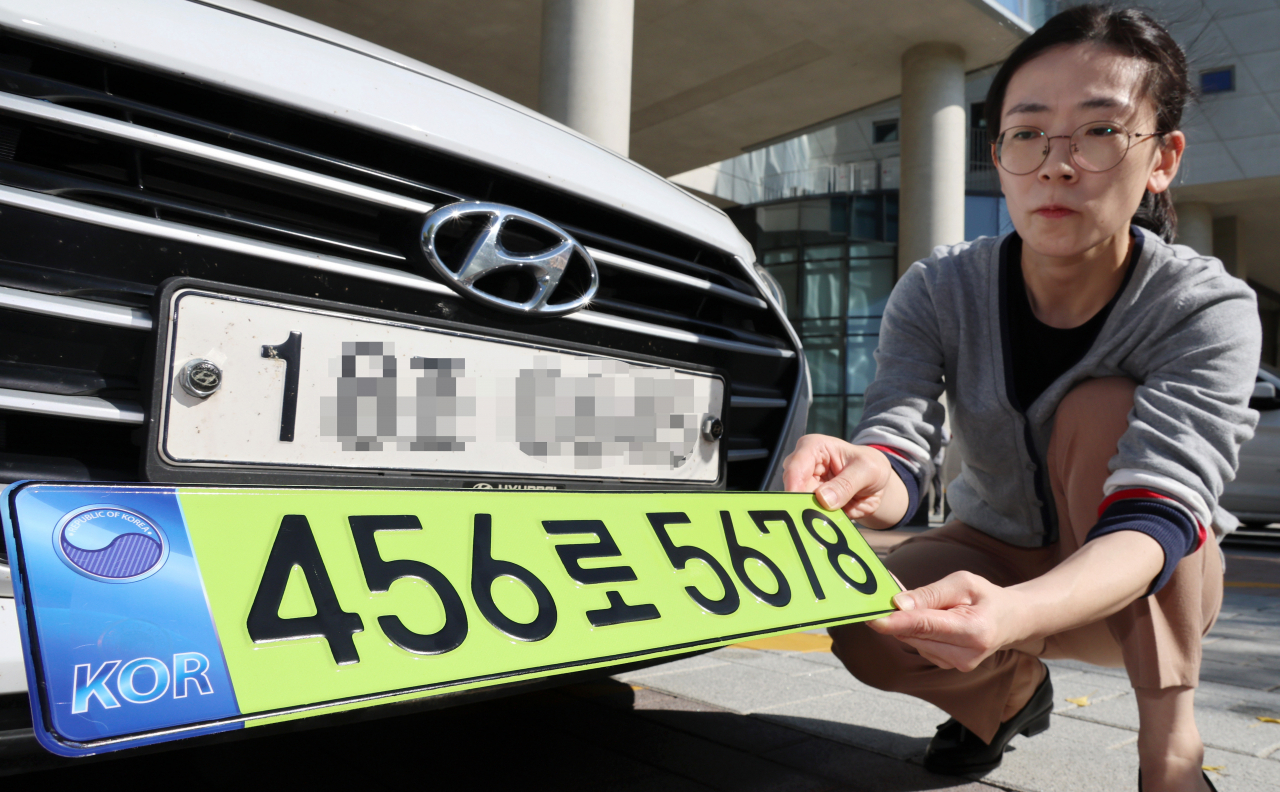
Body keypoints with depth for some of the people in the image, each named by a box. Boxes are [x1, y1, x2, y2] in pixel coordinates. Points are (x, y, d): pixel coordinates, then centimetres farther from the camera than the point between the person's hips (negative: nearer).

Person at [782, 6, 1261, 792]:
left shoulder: (1208, 308, -23)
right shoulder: (939, 291, -16)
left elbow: (1156, 513, -36)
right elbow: (899, 443, -29)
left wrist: (1014, 614, -57)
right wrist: (867, 481, -55)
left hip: (1154, 584, -1)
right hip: (997, 555, 2)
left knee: (1102, 409, -30)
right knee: (865, 626, -27)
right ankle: (1011, 692, 9)